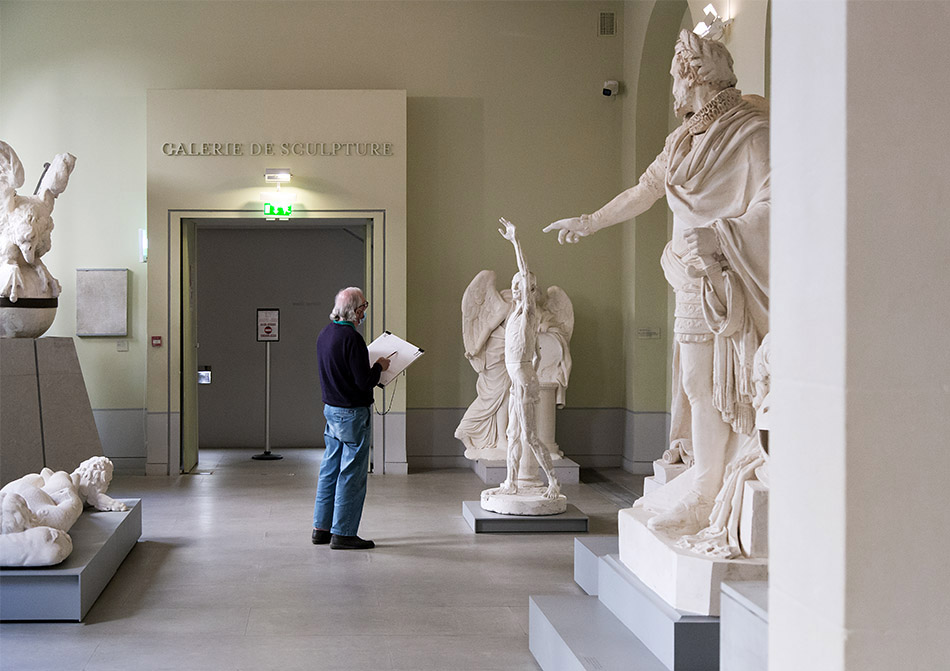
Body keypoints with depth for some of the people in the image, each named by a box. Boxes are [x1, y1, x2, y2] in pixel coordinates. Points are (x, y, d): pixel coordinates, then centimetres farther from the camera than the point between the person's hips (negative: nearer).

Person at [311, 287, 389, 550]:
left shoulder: (325, 334, 7)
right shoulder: (352, 338, -21)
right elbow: (365, 382, -22)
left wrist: (369, 365, 18)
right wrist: (379, 366, -3)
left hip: (331, 408, 9)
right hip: (353, 413, -9)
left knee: (330, 469, 15)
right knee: (352, 474, -1)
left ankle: (321, 528, 20)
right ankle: (343, 533, 3)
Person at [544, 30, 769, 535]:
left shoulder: (751, 133, -10)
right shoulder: (686, 139, 18)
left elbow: (769, 205, -19)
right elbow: (646, 189, 30)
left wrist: (717, 235, -28)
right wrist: (591, 222, 36)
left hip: (724, 279, -8)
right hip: (696, 280, 8)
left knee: (707, 384, -9)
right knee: (699, 384, 6)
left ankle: (703, 503, -4)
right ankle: (705, 489, 11)